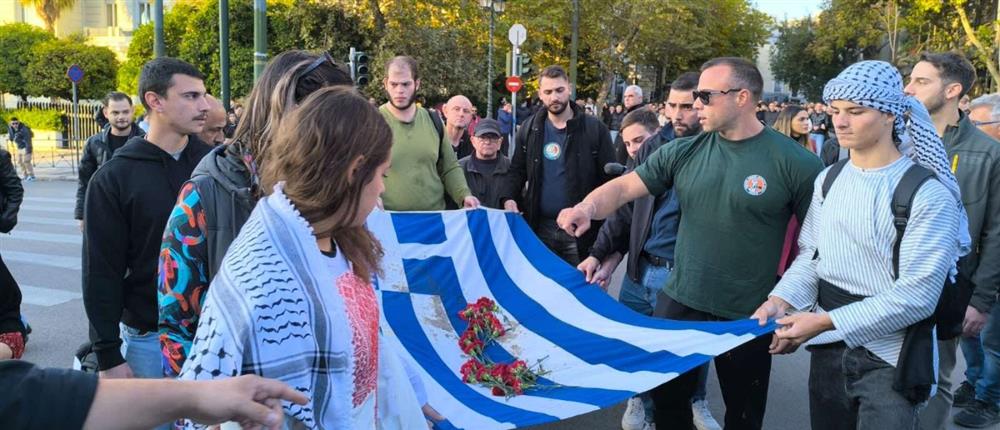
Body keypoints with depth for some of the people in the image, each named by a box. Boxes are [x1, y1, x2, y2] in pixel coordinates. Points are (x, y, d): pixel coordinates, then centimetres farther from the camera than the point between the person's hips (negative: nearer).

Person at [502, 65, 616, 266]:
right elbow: (517, 171, 14)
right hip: (540, 227, 3)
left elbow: (609, 178, -3)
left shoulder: (594, 129, -4)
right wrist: (509, 198, -5)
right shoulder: (529, 129, 6)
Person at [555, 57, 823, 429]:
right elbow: (624, 187, -6)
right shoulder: (682, 152, -2)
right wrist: (587, 207, -26)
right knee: (667, 400, 20)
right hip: (678, 302, 3)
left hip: (749, 315, -3)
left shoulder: (794, 162, -12)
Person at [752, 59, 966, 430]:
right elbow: (811, 256, 7)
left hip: (889, 360, -5)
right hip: (828, 349, 6)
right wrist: (781, 300, -12)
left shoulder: (928, 193, -14)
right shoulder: (828, 179, 6)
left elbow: (917, 295, -19)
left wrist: (825, 322, -23)